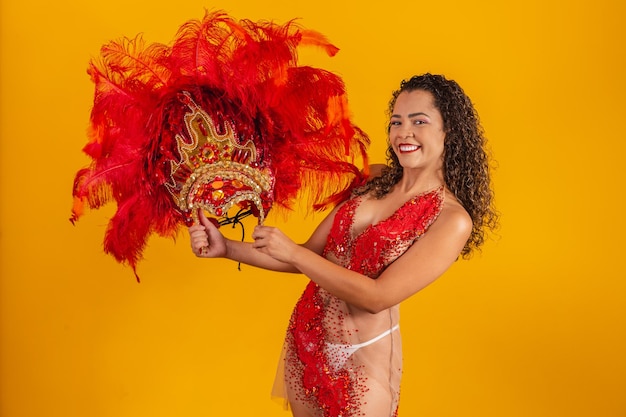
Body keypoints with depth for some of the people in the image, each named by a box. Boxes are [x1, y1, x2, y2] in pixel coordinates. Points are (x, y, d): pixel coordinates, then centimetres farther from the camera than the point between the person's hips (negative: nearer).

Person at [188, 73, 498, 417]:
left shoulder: (452, 220, -16)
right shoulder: (374, 181, 0)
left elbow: (377, 296, -22)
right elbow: (311, 255, 0)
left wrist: (293, 253, -22)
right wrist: (226, 248, -8)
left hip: (361, 363, -5)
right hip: (303, 341, 5)